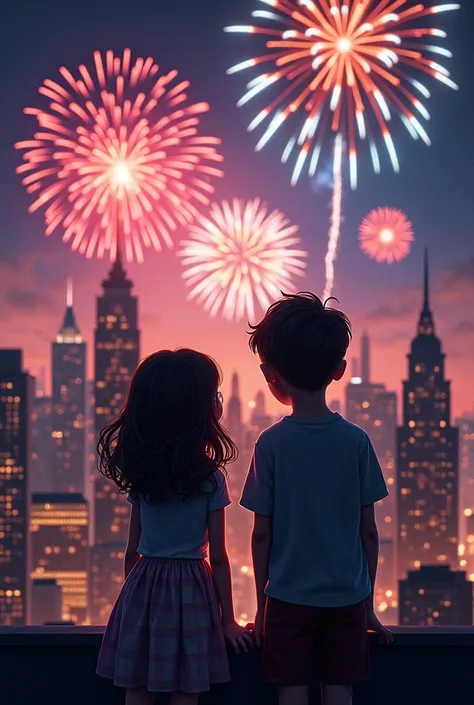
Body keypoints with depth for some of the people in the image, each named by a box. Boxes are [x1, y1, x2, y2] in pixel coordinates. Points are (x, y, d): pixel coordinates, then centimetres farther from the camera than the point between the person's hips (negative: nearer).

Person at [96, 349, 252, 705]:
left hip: (143, 585, 4)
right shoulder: (210, 479, -11)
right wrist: (228, 620, 2)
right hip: (189, 589, -4)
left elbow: (133, 550, 7)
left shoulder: (139, 474, 1)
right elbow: (218, 557, -7)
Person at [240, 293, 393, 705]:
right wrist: (369, 603, 11)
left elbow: (262, 534, -4)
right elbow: (369, 531, 1)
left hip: (288, 600, -1)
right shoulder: (356, 440, -3)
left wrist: (261, 604, 8)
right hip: (346, 599, 1)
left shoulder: (271, 444, -8)